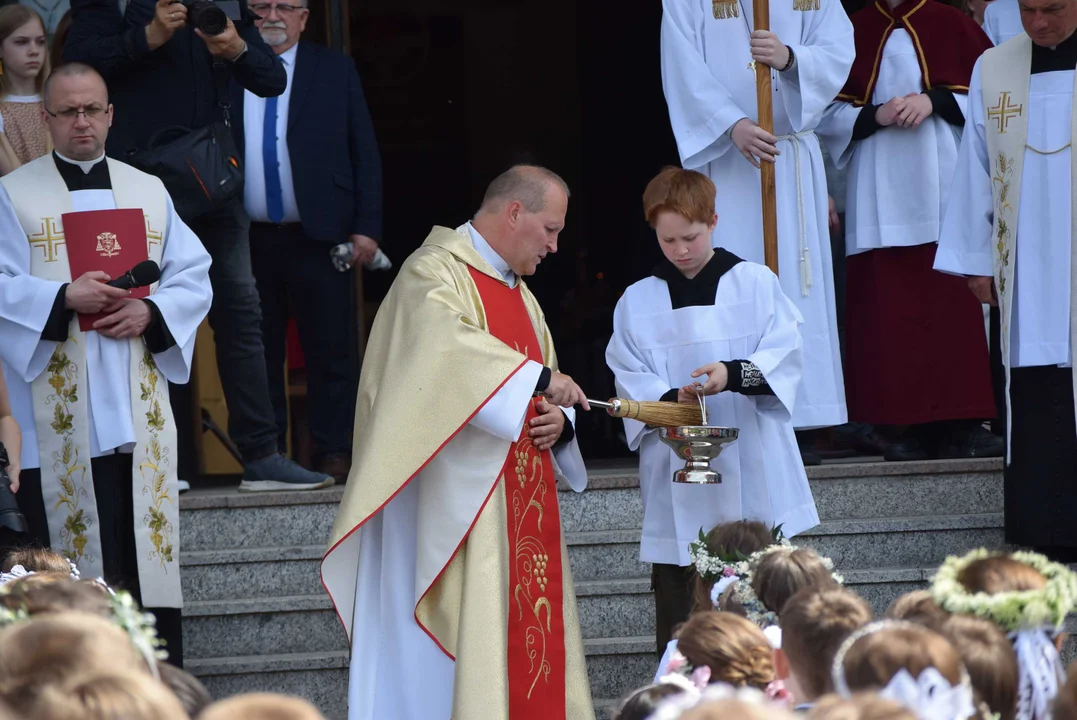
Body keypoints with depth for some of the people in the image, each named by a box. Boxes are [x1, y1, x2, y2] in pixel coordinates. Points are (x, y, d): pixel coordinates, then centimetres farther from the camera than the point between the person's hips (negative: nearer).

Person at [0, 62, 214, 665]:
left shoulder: (149, 192, 15)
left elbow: (194, 277, 9)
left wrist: (150, 311, -10)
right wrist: (65, 298, -19)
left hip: (138, 408, 3)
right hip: (58, 414, -3)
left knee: (145, 550, 1)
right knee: (70, 574, -4)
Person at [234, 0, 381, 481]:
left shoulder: (335, 71, 8)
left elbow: (364, 153, 7)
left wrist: (366, 227, -1)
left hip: (317, 238, -1)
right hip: (251, 239, 1)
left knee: (330, 352, -1)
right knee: (259, 354, 3)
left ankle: (333, 455, 4)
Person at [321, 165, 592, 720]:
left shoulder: (518, 294, 22)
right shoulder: (436, 272, -6)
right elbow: (447, 341, -27)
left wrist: (558, 421, 2)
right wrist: (538, 378, -29)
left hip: (520, 499, 9)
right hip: (457, 501, -9)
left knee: (529, 630, 4)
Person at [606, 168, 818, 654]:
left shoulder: (754, 283, 5)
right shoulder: (637, 302, 8)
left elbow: (785, 354, -3)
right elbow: (630, 377, 2)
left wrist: (735, 374, -22)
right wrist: (671, 399, -19)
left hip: (750, 473, -1)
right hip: (676, 483, 1)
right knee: (678, 616, 0)